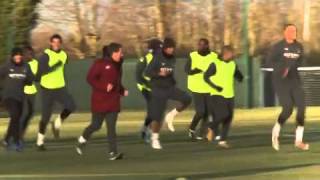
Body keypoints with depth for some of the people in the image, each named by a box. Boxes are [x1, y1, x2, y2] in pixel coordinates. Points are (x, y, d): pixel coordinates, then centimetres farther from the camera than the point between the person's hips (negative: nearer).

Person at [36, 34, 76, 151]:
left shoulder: (64, 55, 6)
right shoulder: (46, 55, -13)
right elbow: (40, 72, -24)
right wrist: (54, 66, -30)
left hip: (60, 88, 4)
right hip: (47, 89, -4)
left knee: (71, 106, -20)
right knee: (46, 116, 0)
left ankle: (57, 124, 4)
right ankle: (40, 141, 17)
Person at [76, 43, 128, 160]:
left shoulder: (117, 65, 11)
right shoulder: (100, 64, -11)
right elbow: (90, 78, -14)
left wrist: (122, 91, 5)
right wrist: (104, 86, -22)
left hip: (113, 102, 6)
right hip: (100, 101, -6)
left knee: (111, 127, -2)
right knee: (96, 125, 5)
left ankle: (113, 153, -8)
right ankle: (82, 140, 33)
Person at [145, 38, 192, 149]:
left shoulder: (172, 58, 5)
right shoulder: (157, 58, -12)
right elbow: (147, 72, -16)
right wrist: (160, 73, -29)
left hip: (170, 88, 5)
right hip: (158, 89, -5)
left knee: (187, 99, -19)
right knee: (157, 117, -3)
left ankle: (171, 115, 1)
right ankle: (154, 139, 15)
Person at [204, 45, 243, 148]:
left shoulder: (233, 64, 9)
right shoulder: (215, 64, -8)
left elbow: (239, 77, 16)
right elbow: (206, 77, -5)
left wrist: (240, 77, -9)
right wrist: (215, 87, -16)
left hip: (229, 95, 6)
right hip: (217, 95, -6)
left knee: (228, 119, 3)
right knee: (223, 115, -20)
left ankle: (222, 140, 12)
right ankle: (212, 128, 9)